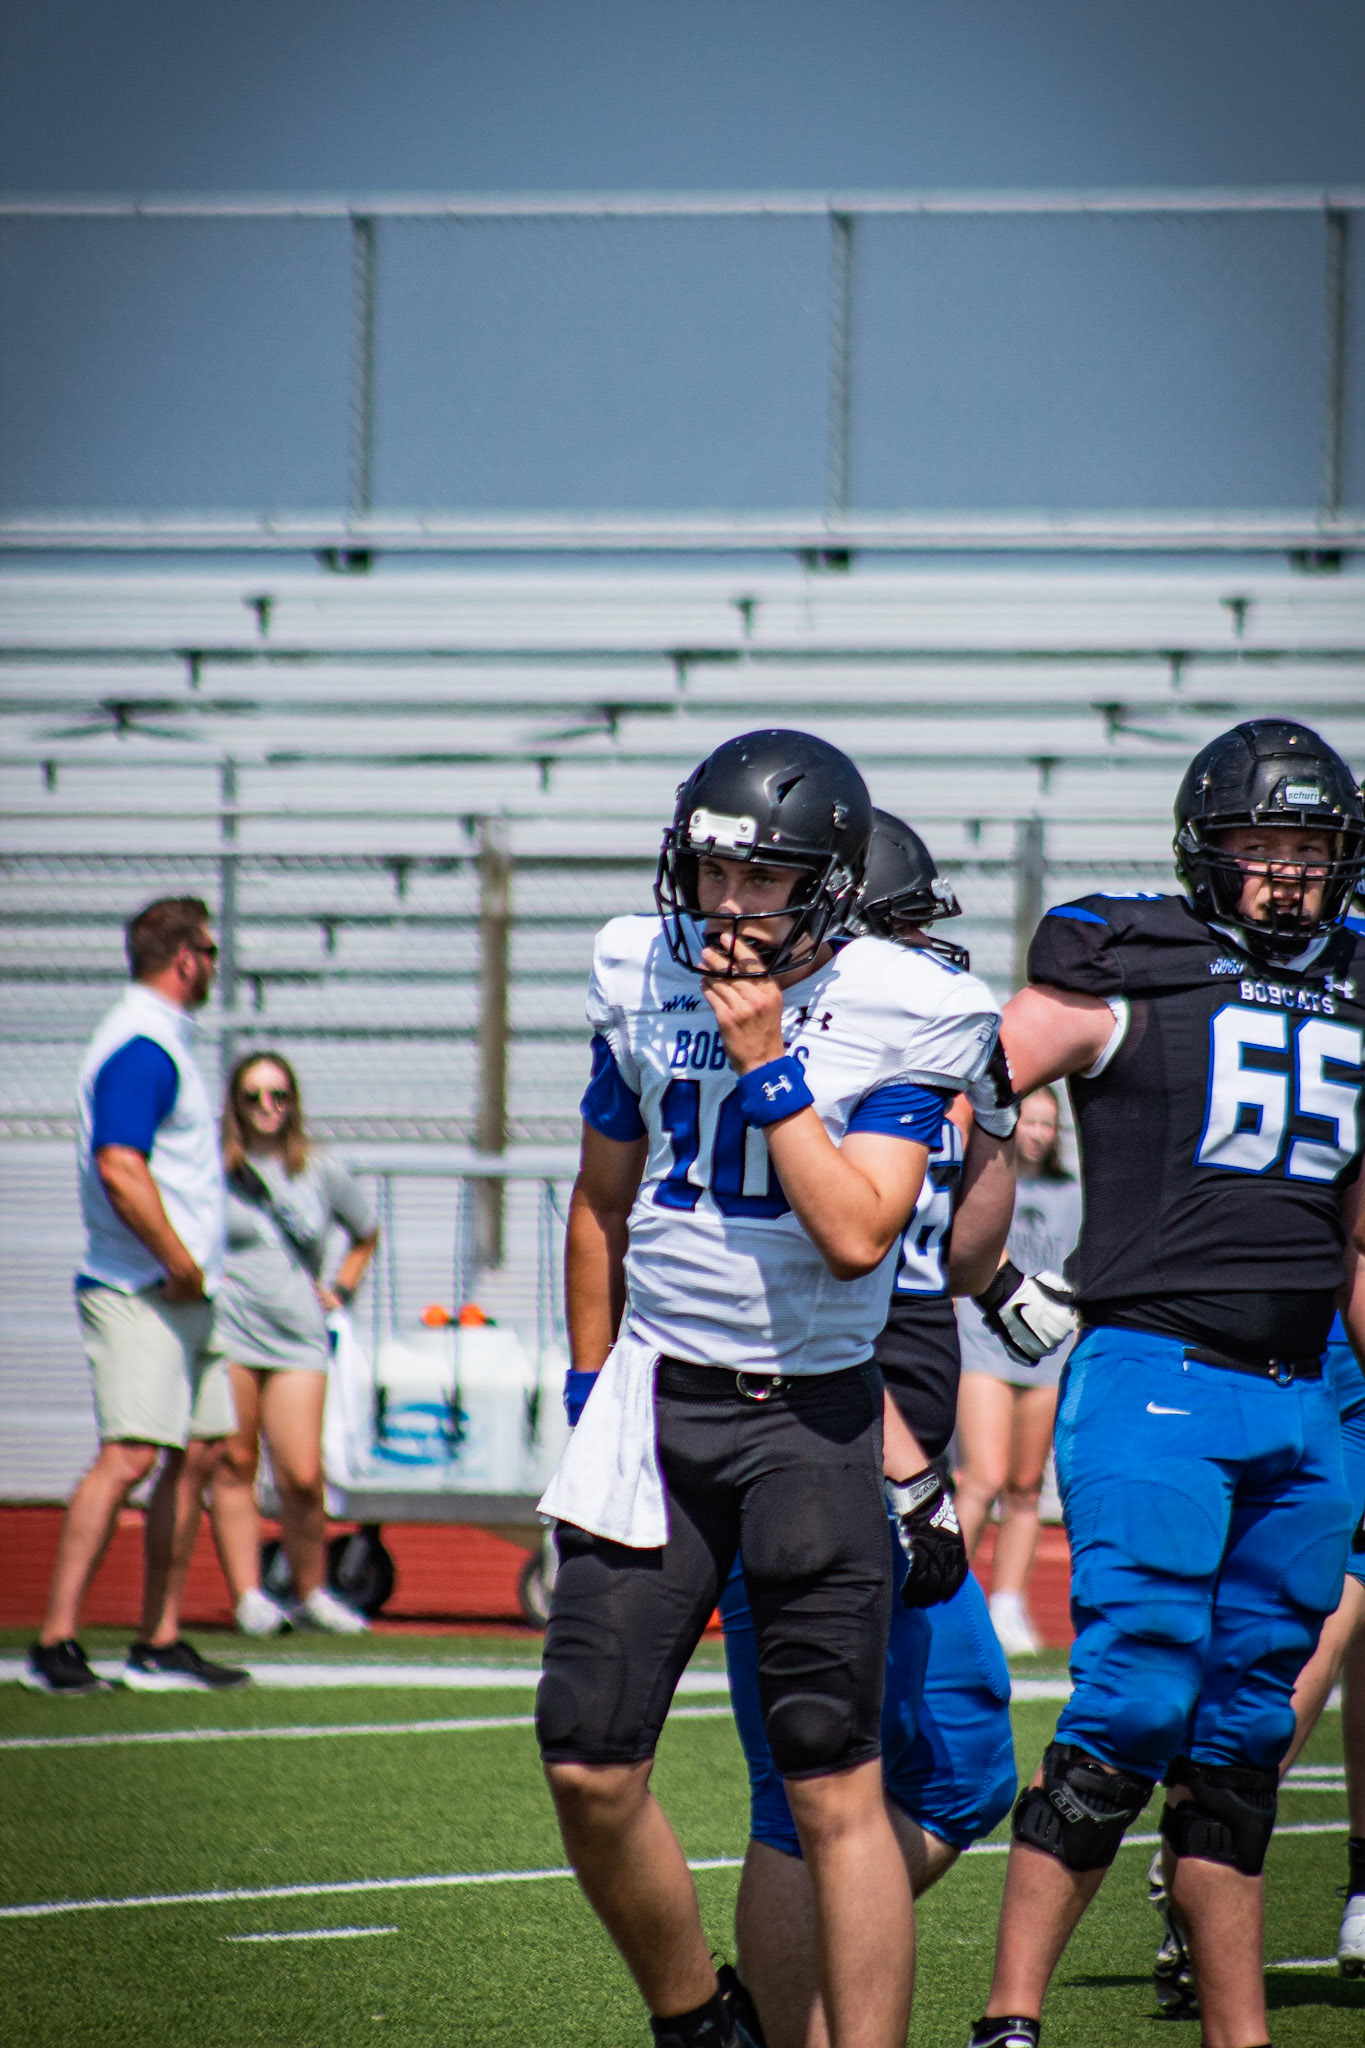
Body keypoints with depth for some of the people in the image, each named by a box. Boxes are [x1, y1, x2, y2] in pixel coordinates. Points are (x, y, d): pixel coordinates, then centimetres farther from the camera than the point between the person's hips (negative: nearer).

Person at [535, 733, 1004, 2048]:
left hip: (811, 1412, -4)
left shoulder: (900, 1015, -8)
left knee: (836, 1790, -3)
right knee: (588, 1768, -1)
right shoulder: (643, 979, 5)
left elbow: (856, 1234, -17)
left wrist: (767, 1064, -18)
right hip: (659, 1397, 4)